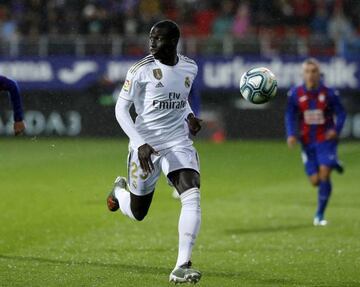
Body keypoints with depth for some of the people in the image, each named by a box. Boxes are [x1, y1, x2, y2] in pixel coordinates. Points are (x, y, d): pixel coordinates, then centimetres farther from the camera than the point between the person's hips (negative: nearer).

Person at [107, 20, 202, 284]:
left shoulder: (190, 68, 2)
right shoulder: (142, 70, -12)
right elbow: (121, 108, -9)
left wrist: (190, 116, 3)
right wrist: (140, 144, -19)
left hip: (179, 143, 2)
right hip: (146, 145, -2)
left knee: (192, 197, -22)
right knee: (137, 213, 10)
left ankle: (182, 266, -20)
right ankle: (120, 190, 49)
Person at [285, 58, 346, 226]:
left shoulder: (329, 93, -7)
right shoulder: (295, 94, -3)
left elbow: (340, 114, 0)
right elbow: (290, 116, 4)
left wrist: (336, 130, -18)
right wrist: (291, 135, -13)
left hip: (326, 139, -2)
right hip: (307, 142, 2)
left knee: (324, 175, -15)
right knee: (315, 181, 2)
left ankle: (320, 215, -3)